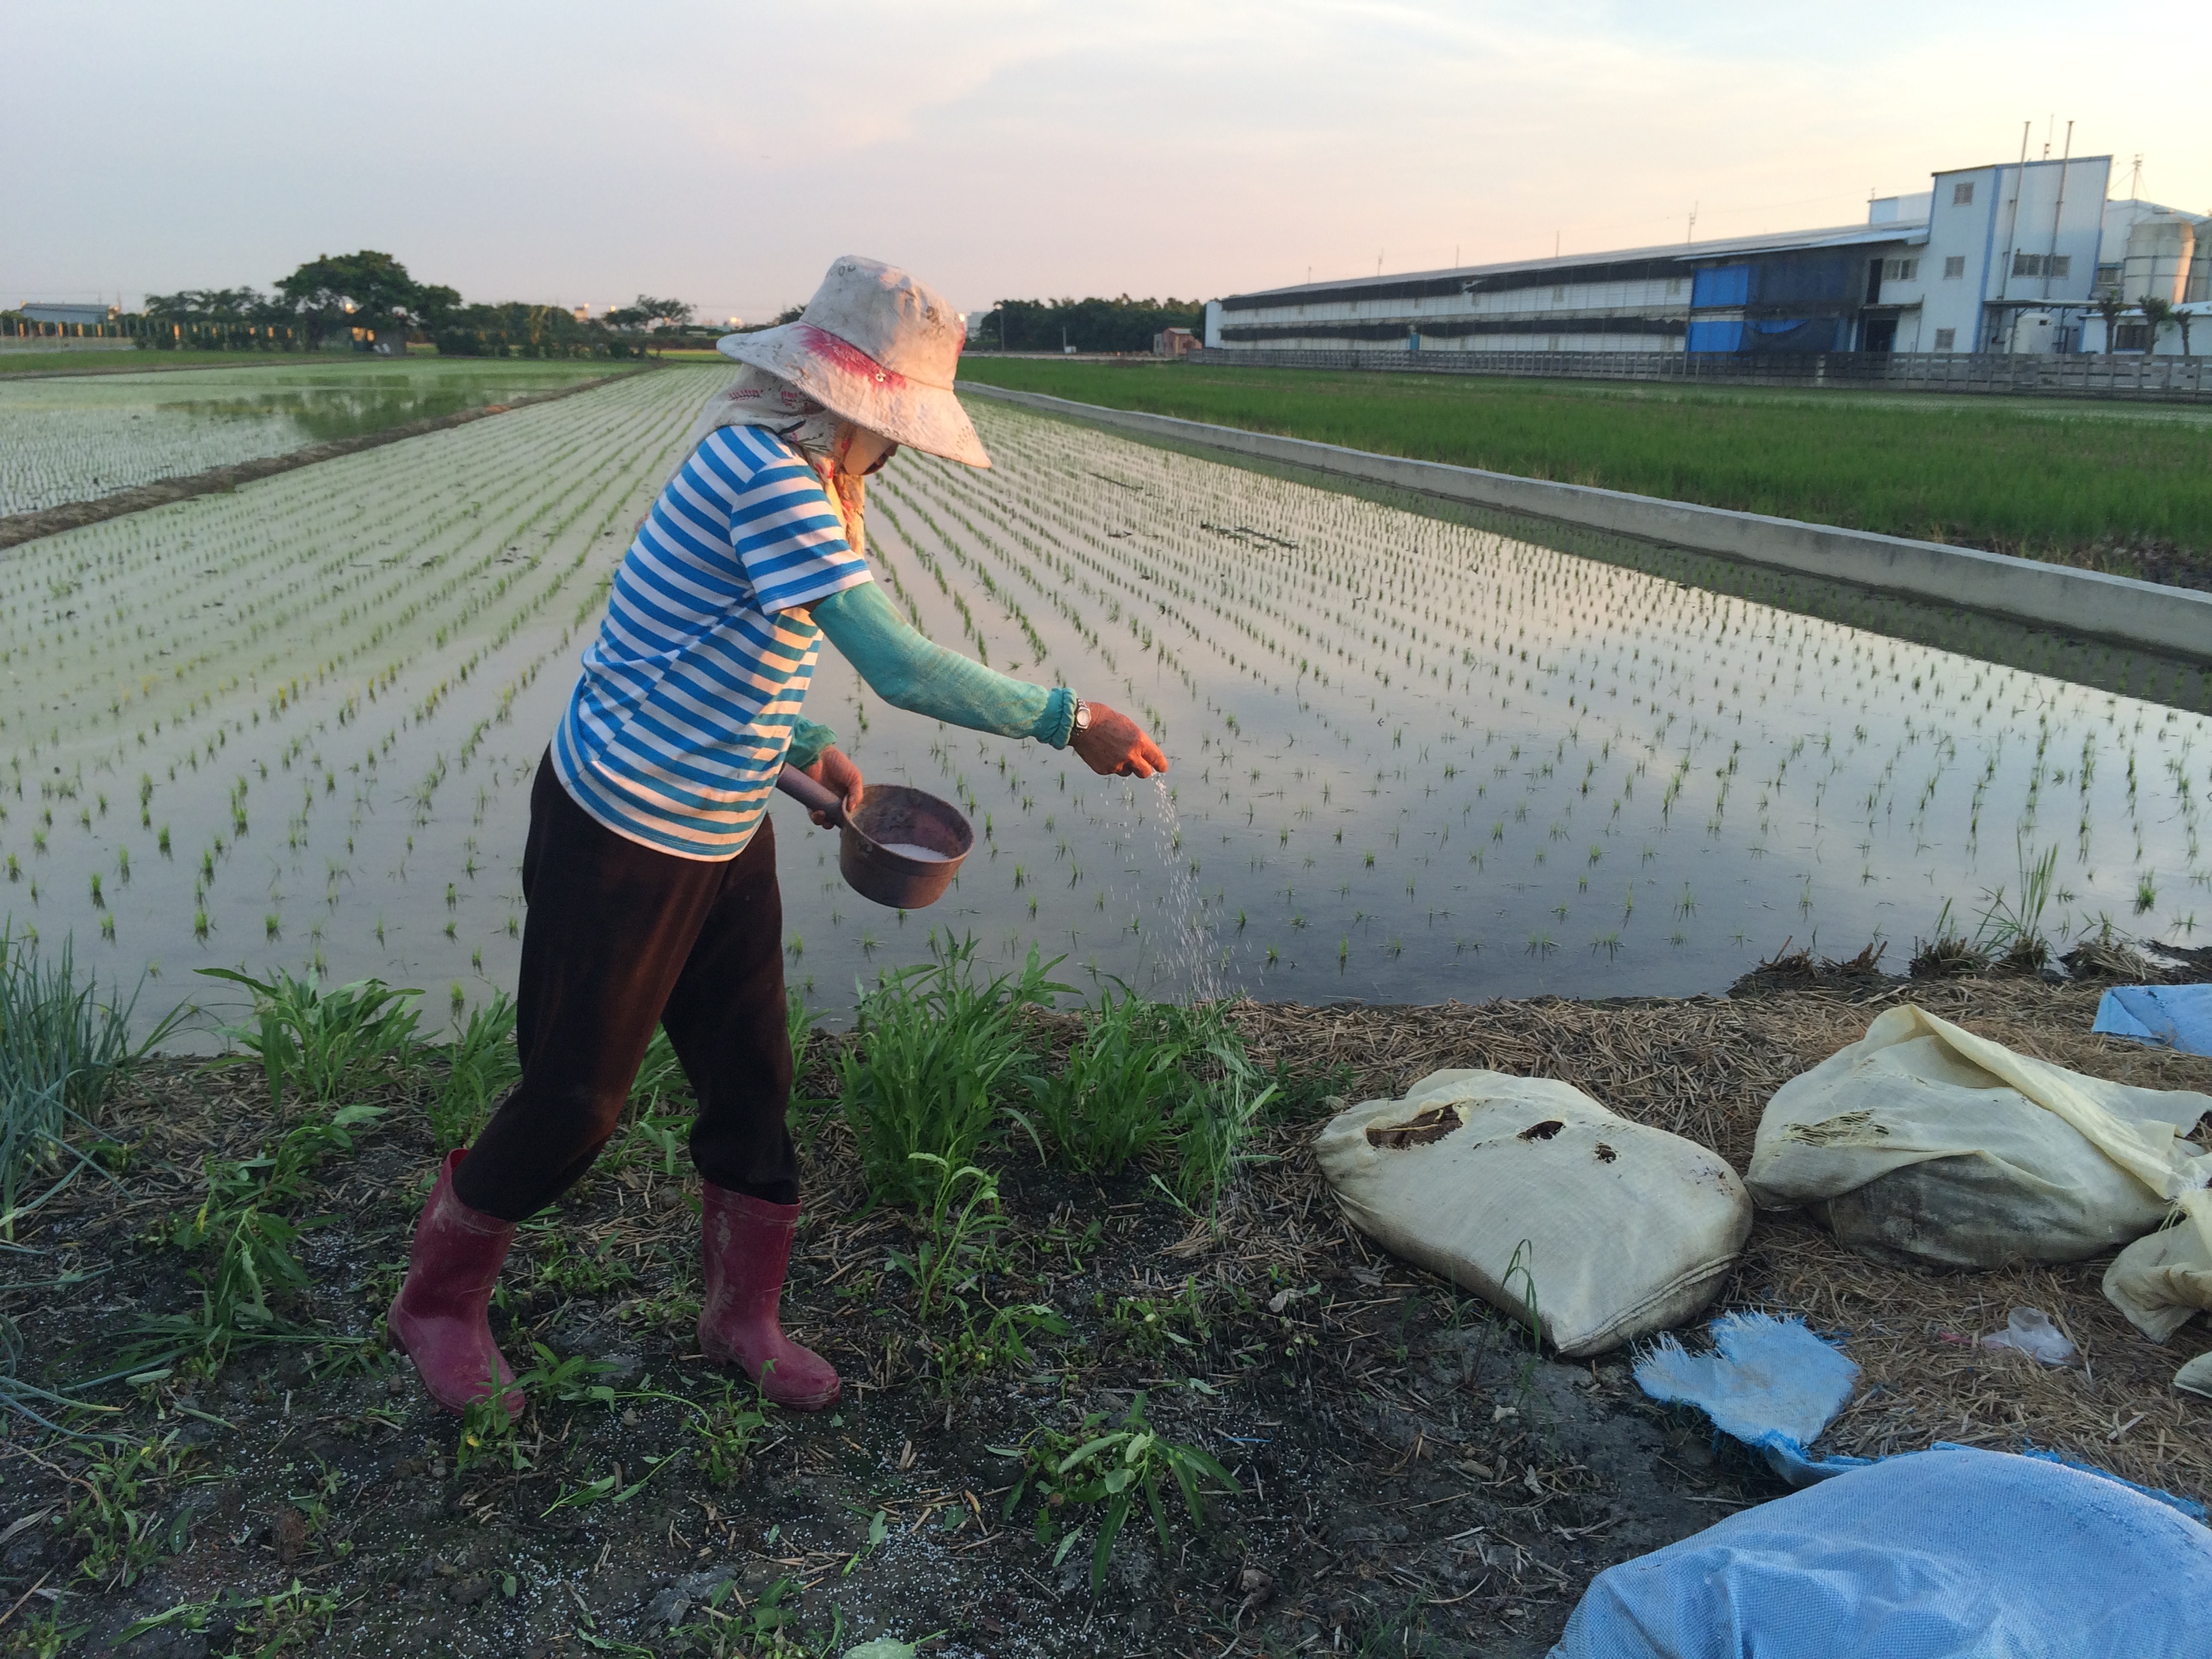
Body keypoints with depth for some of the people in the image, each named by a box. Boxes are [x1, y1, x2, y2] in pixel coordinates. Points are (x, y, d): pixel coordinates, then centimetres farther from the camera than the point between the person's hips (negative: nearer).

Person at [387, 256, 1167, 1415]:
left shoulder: (777, 469, 7)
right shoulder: (768, 477, -25)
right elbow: (902, 669, -30)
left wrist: (807, 752, 10)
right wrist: (1069, 723, -23)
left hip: (724, 839, 9)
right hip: (619, 839, -9)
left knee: (751, 1078, 14)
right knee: (574, 1099, 5)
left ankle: (742, 1316, 32)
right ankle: (438, 1303, 30)